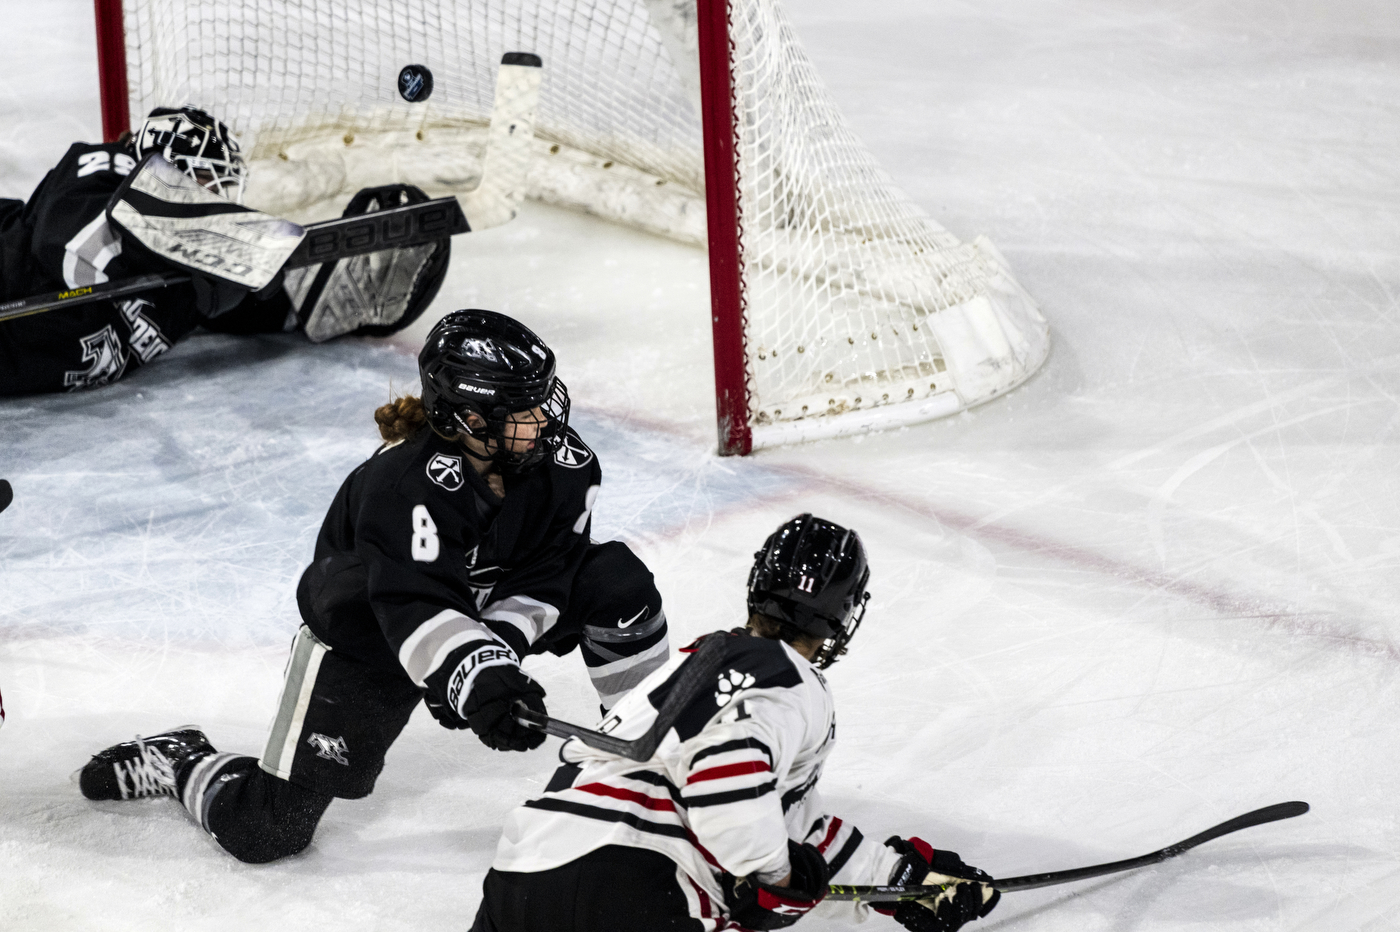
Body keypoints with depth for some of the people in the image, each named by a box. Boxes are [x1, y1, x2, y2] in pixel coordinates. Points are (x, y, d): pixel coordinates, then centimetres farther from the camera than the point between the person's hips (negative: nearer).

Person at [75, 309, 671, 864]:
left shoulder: (564, 465, -17)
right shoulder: (404, 485, -36)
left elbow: (542, 578, -15)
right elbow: (418, 612, -42)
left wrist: (497, 645, -29)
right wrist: (479, 677, -56)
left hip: (484, 615, 5)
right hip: (360, 635, -5)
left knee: (616, 582, -15)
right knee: (264, 833, -10)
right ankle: (183, 764, 21)